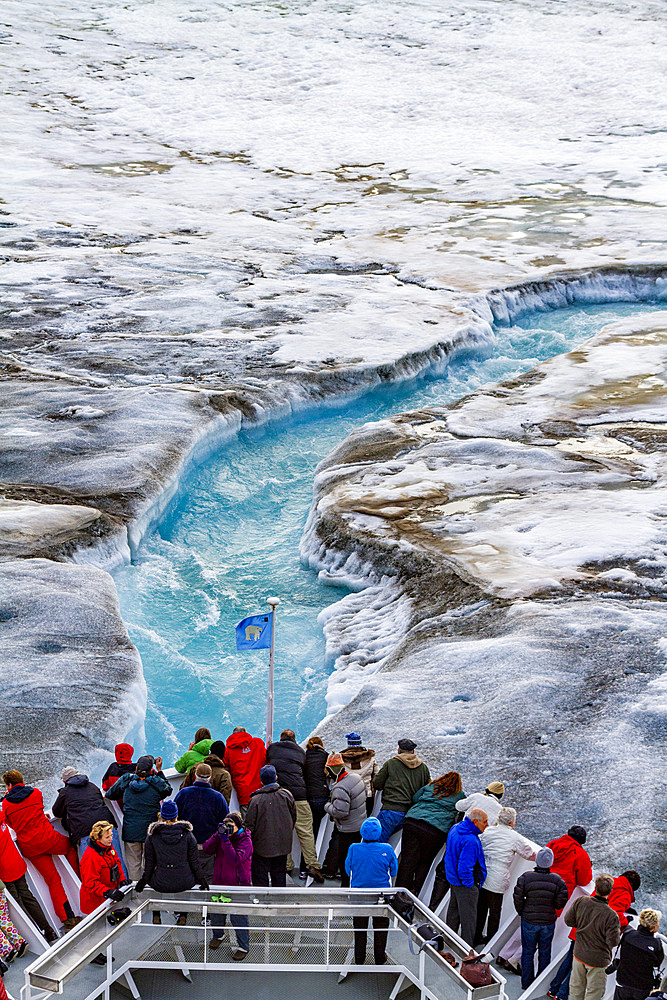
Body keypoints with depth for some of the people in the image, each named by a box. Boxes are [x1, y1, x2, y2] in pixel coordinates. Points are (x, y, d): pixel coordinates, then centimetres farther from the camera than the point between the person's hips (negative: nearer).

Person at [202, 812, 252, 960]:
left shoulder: (245, 841, -12)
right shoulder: (221, 836, 6)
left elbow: (235, 859, -25)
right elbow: (207, 850, -4)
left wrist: (226, 840, -27)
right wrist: (218, 835, -15)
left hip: (238, 884, -6)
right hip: (219, 881, 6)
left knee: (238, 916, -4)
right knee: (216, 912, 15)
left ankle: (243, 946, 8)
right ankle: (217, 935, 42)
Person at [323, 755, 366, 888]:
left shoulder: (340, 788, -27)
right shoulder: (357, 777, 2)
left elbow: (340, 812, -30)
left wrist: (328, 806, -11)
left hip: (348, 830, -9)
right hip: (361, 825, 9)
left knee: (344, 858, 1)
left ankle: (346, 885, 6)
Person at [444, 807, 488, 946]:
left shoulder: (455, 829, 1)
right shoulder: (470, 841, -30)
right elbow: (465, 867, -32)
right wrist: (469, 884, -18)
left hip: (454, 878, 10)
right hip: (465, 884, -10)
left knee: (454, 911, 24)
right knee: (468, 917, 1)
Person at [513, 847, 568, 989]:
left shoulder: (525, 878, -16)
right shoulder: (557, 880, -12)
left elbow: (518, 899, -9)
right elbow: (560, 903, -8)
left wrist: (522, 913, 10)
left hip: (529, 920, -1)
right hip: (548, 922, 1)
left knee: (528, 952, 13)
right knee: (545, 952, 16)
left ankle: (526, 983, 21)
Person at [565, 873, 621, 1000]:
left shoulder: (580, 902, -16)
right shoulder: (611, 916, -28)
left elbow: (568, 920, -2)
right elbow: (613, 941, -21)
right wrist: (619, 931, -3)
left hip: (579, 954, 4)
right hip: (598, 960, -4)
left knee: (576, 989, 23)